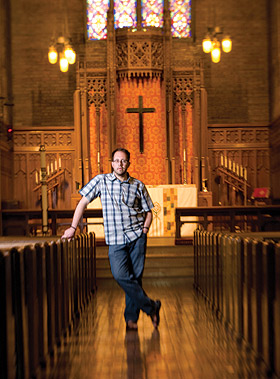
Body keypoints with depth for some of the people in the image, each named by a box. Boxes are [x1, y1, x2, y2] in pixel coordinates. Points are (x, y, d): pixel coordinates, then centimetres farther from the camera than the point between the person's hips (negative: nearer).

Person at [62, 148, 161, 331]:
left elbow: (148, 211, 15)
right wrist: (73, 227, 0)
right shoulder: (101, 180, 3)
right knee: (120, 275, -17)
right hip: (115, 240, -1)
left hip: (137, 237, 1)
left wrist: (145, 229, -2)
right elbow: (83, 202, 5)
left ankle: (131, 318, 14)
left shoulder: (138, 185, 6)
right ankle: (151, 307, -3)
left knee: (135, 276, 0)